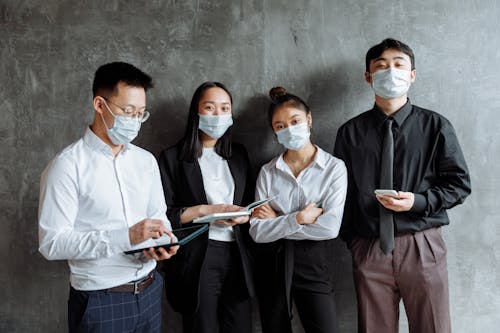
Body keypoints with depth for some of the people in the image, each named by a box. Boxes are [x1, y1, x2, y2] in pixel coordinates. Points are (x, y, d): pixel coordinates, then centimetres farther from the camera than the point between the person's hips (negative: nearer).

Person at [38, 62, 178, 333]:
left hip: (149, 292, 6)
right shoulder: (68, 165, -13)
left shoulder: (146, 160, 6)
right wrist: (124, 237, -26)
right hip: (99, 301, -5)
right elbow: (52, 242, -18)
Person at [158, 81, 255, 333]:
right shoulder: (173, 158, -2)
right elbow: (164, 215, -6)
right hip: (197, 259, -4)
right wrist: (206, 210, -15)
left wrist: (242, 216, -4)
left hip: (236, 256, 4)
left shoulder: (238, 155, 13)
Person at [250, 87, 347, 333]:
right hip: (272, 261, 3)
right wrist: (298, 218, -16)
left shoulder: (334, 168, -4)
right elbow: (257, 232, -5)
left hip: (314, 262, -2)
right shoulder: (268, 172, 3)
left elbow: (330, 227, -15)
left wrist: (277, 221, -8)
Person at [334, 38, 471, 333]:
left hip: (422, 245, -1)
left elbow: (460, 183, 3)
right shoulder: (350, 132, 5)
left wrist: (418, 201, -13)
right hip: (369, 249, 1)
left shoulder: (436, 126, 2)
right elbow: (341, 191, 9)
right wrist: (349, 239, 4)